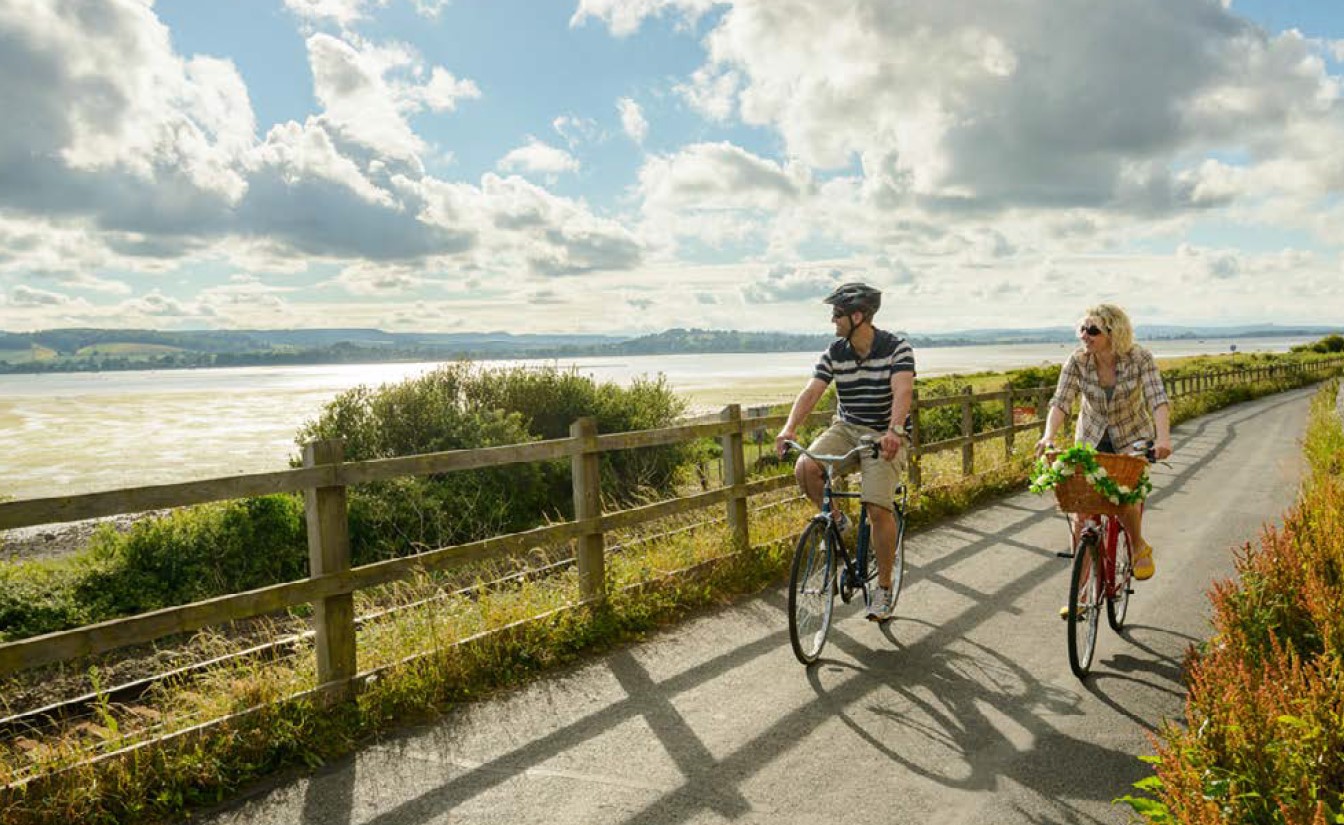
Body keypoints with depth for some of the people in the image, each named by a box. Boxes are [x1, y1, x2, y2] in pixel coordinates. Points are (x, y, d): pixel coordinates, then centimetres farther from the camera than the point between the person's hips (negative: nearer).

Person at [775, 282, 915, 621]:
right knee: (805, 469, -25)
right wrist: (790, 428, -28)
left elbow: (902, 392, -28)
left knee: (878, 508, -19)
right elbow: (811, 391, -11)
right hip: (846, 429, 4)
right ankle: (835, 521, 4)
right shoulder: (834, 353, -1)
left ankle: (884, 587, 1)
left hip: (886, 436, -4)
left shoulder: (897, 349, -13)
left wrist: (894, 431, -46)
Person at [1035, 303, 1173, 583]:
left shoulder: (1140, 358, -19)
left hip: (1133, 439, -2)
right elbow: (1060, 401, -22)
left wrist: (1163, 437, -46)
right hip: (1091, 439, 2)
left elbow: (1158, 399, -29)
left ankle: (1139, 548, 12)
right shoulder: (1077, 361, -16)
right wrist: (1048, 436, -40)